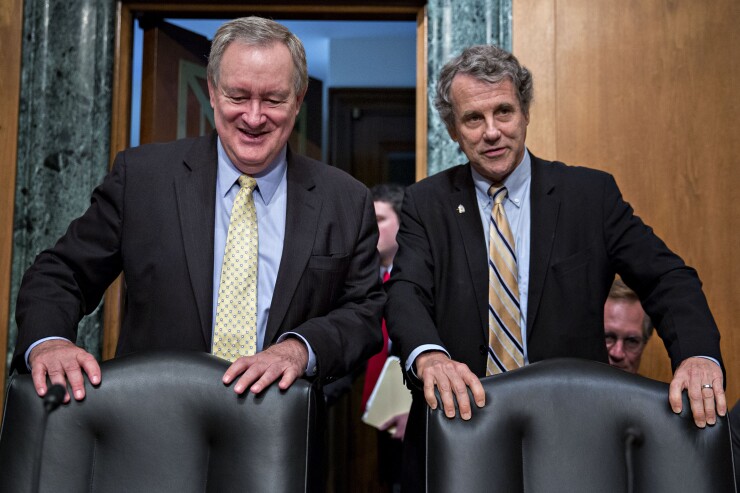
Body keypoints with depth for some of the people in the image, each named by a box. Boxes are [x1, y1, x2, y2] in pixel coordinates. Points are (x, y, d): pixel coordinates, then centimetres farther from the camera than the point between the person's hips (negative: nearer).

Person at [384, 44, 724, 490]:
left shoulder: (591, 194, -1)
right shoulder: (427, 203, 1)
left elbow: (667, 278, -5)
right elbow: (406, 291, -13)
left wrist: (699, 355, -26)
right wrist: (429, 356, -35)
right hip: (457, 424, 0)